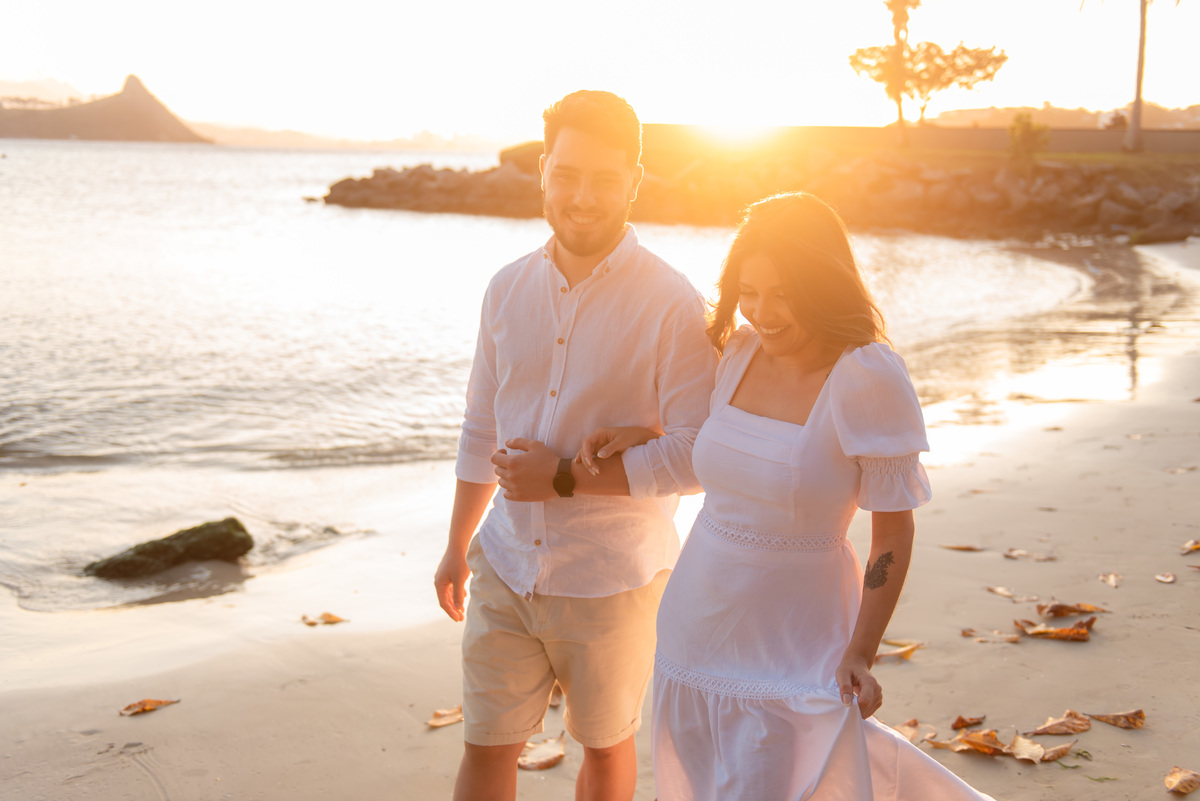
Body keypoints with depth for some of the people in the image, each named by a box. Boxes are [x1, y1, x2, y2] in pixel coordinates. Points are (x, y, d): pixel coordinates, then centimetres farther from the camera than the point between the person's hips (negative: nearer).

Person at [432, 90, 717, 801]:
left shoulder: (672, 304, -15)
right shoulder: (509, 289, 2)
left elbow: (698, 456, -19)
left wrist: (566, 478, -18)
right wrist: (457, 546, 18)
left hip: (612, 578, -4)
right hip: (505, 569, 4)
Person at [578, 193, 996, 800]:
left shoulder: (868, 378, -18)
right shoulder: (741, 350, 1)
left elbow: (893, 533, -13)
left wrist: (860, 654, -16)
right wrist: (640, 433, 7)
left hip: (791, 648, -6)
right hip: (695, 629, 7)